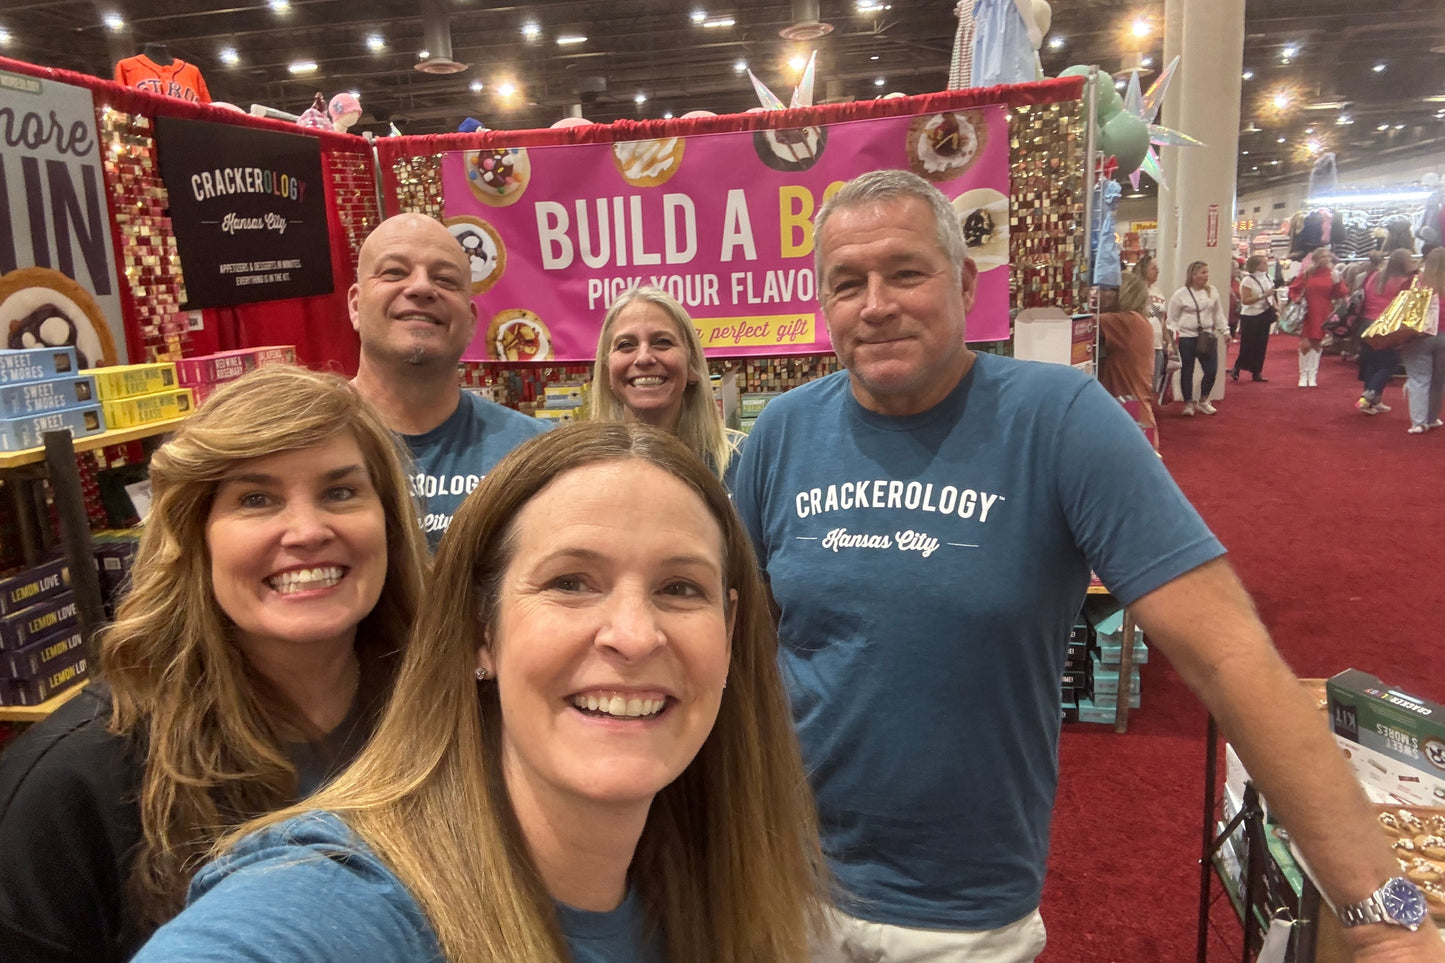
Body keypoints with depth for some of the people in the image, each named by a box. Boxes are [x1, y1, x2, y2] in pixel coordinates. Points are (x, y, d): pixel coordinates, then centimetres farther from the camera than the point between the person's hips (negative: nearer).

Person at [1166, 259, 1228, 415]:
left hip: (1207, 336, 4)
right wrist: (1173, 336, -11)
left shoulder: (1212, 291, 6)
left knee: (1211, 370, 1)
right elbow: (1173, 319, -3)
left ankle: (1203, 401, 22)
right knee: (1187, 372, 4)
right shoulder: (1180, 295, -7)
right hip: (1186, 338, -4)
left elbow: (1218, 314, 14)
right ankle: (1188, 404, 17)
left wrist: (1225, 331, 13)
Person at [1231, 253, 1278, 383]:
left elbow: (1271, 295, 19)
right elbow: (1245, 300, -20)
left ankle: (1257, 372, 15)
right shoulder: (1248, 280, -12)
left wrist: (1275, 310, 8)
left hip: (1265, 315, 6)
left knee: (1262, 344, 8)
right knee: (1247, 345, -3)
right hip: (1251, 317, -6)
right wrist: (1263, 296, -25)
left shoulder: (1267, 277, 8)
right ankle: (1236, 369, 14)